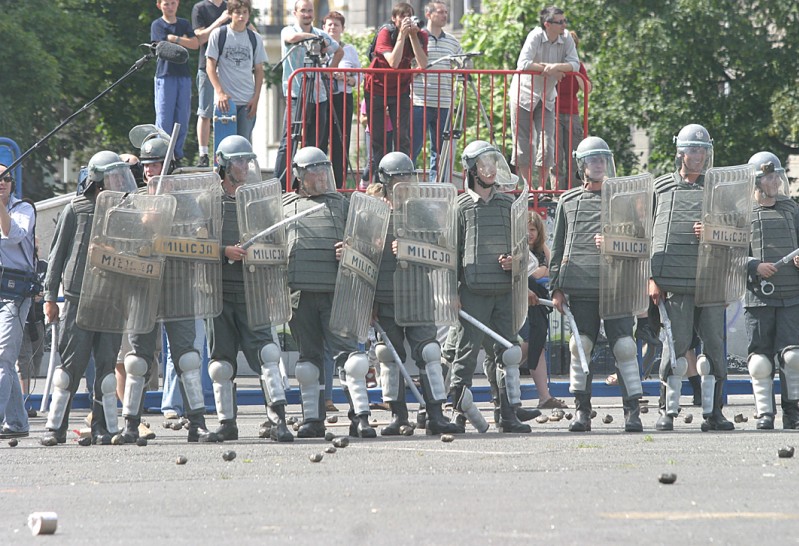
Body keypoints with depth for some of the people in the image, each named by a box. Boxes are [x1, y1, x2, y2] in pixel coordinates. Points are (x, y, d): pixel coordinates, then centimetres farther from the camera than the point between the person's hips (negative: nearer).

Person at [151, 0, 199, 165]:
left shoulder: (184, 24, 16)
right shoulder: (157, 25, 3)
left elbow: (195, 44, 2)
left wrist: (175, 39, -6)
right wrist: (184, 41, -2)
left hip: (183, 76, 4)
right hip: (165, 75, -4)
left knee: (182, 120, 3)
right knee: (164, 120, -7)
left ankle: (177, 155, 10)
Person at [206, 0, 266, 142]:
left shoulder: (255, 39, 8)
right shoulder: (218, 35, 1)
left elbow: (259, 70, 11)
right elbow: (210, 66, -1)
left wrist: (256, 97, 1)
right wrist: (220, 93, -11)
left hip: (247, 101, 2)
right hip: (225, 99, -2)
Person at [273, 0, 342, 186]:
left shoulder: (321, 34, 14)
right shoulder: (288, 31, 0)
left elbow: (339, 51, 29)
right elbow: (293, 37, -25)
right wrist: (316, 37, -17)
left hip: (319, 96, 5)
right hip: (296, 95, -5)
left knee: (316, 143, 6)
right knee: (288, 141, -11)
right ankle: (279, 184, -13)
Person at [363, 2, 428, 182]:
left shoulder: (420, 35, -9)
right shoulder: (386, 33, -18)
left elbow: (423, 64, -23)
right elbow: (393, 62, -31)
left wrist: (413, 35, -25)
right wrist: (402, 34, -31)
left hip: (401, 90, 2)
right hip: (376, 88, -2)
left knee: (403, 137, -8)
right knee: (377, 138, -1)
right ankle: (373, 179, 5)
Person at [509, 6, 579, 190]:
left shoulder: (567, 39, -7)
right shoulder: (536, 36, -19)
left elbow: (575, 65, -15)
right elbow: (523, 64, -29)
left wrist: (556, 66, -31)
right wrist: (548, 68, -24)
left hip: (547, 97, 4)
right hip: (523, 93, -4)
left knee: (548, 142, -2)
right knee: (524, 142, 0)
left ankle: (542, 186, 6)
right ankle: (527, 185, 9)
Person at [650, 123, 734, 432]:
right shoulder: (661, 188, 10)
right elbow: (647, 235, 9)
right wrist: (652, 277, 1)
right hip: (675, 280, -2)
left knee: (714, 346, 0)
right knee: (676, 345, -5)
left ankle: (713, 412, 7)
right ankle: (668, 411, 1)